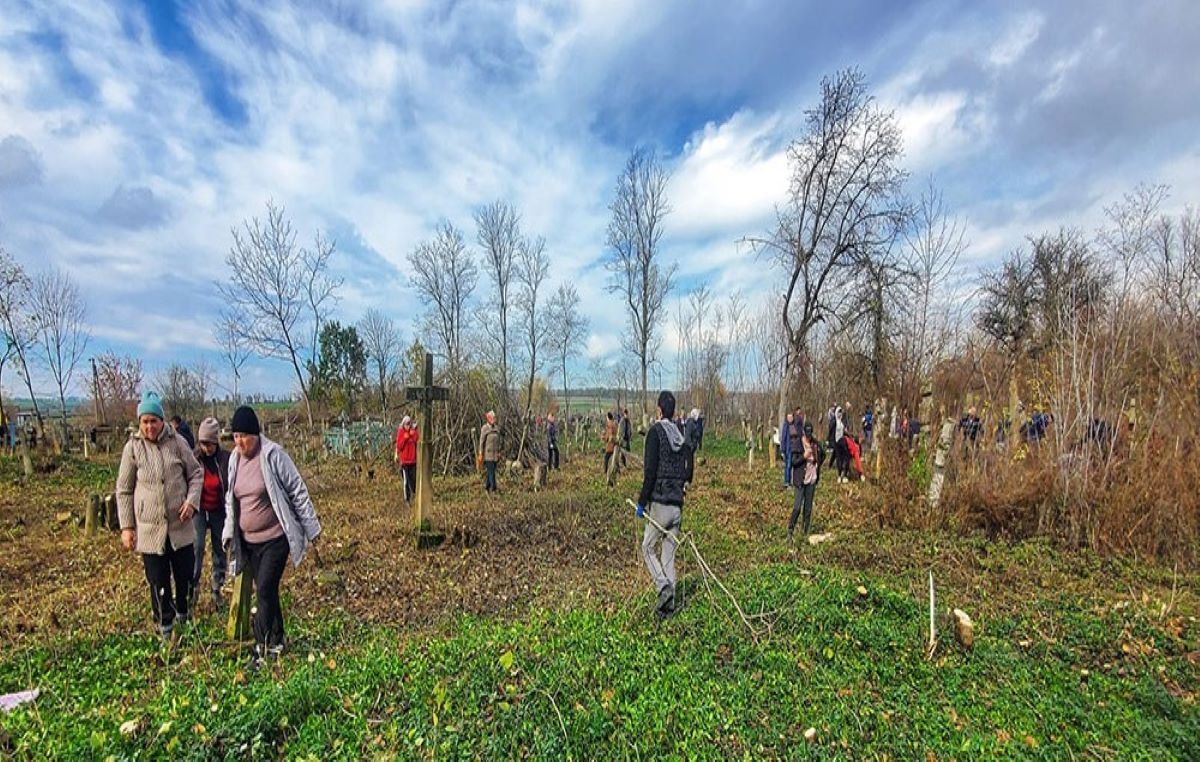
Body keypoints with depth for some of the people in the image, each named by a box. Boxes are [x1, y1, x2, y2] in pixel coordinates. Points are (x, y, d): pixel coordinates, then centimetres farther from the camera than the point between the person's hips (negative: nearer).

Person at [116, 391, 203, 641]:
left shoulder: (177, 442, -5)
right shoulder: (133, 447, -5)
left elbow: (196, 473, 3)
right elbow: (124, 490, 1)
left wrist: (192, 500, -13)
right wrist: (126, 527, -2)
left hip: (180, 525, 1)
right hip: (149, 528, -1)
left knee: (186, 576, 14)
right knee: (158, 582, 9)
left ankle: (183, 616, 39)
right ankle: (165, 626, 28)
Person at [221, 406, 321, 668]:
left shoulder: (273, 455, -16)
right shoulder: (235, 459, 3)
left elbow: (298, 492, -12)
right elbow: (231, 499, 17)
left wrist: (310, 530, -10)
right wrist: (229, 534, 12)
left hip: (276, 538, -6)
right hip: (248, 542, 6)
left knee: (265, 590, -7)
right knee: (265, 591, 14)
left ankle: (262, 648, 9)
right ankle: (277, 640, 30)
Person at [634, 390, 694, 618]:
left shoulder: (656, 432, -9)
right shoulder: (682, 435, 9)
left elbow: (650, 471, -16)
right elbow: (688, 473, 12)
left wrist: (641, 502, -9)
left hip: (659, 503, -6)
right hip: (678, 506, 6)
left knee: (647, 548, 11)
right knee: (669, 555, 13)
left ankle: (664, 587, -5)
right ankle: (669, 603, 16)